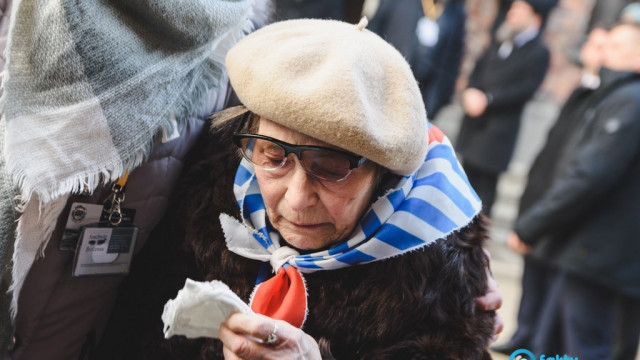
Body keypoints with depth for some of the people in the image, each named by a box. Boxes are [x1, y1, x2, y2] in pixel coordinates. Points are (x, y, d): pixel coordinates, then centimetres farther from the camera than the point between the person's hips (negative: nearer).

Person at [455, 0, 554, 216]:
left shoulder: (538, 52, -10)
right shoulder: (501, 41, 13)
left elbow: (526, 89, -17)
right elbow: (479, 69, 13)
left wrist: (487, 99, -20)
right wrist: (470, 93, -7)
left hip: (497, 130, -7)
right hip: (474, 122, 7)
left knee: (485, 182, -3)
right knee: (469, 175, 17)